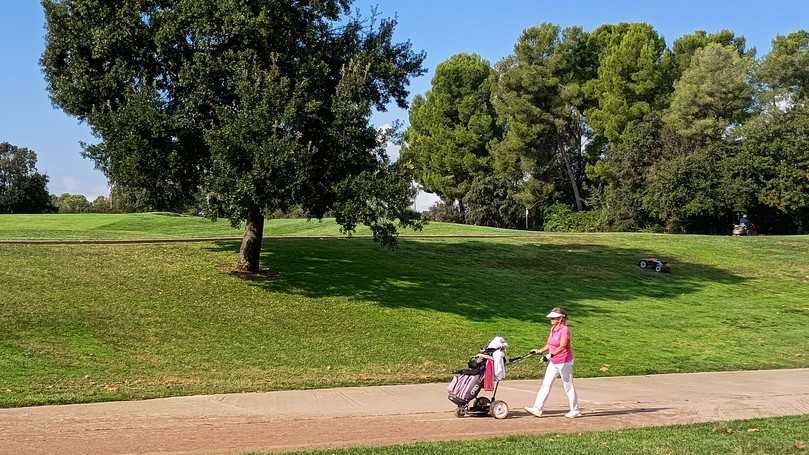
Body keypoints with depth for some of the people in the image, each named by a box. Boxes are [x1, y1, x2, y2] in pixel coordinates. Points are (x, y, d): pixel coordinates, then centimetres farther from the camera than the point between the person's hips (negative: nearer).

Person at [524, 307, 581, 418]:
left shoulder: (564, 330, -17)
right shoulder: (553, 329, 9)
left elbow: (562, 347, -27)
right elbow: (549, 345, 15)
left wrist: (551, 354, -39)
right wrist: (539, 350, 1)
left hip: (564, 362, -8)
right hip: (553, 363, 9)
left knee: (568, 386, 3)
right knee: (545, 384, 3)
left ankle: (575, 410, 16)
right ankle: (537, 408, 3)